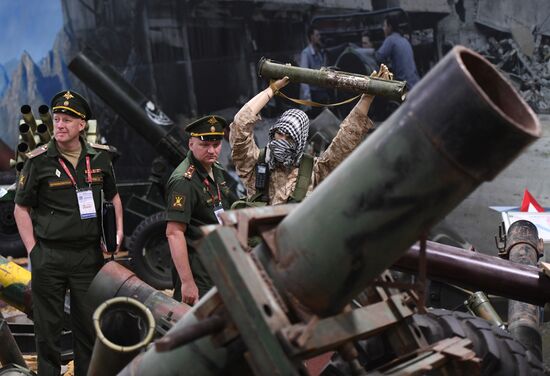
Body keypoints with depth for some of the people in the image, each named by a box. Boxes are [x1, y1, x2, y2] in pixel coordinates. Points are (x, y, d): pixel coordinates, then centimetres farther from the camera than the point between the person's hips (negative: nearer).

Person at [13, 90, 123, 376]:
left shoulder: (100, 157, 4)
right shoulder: (38, 160, -5)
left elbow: (113, 197, 19)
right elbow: (21, 208, 0)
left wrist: (118, 233, 7)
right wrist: (32, 251, -7)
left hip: (89, 254, 3)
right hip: (49, 257, -2)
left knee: (89, 326, 10)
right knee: (48, 328, 4)